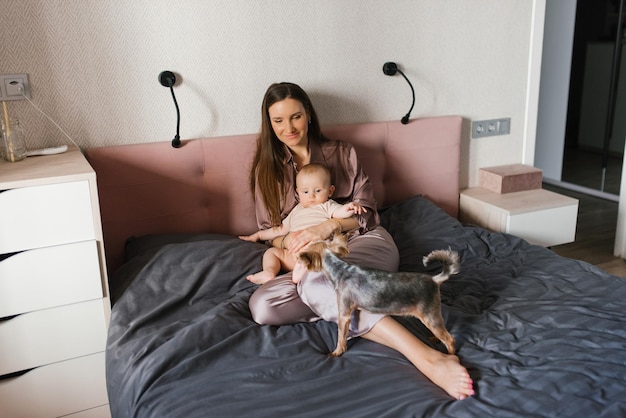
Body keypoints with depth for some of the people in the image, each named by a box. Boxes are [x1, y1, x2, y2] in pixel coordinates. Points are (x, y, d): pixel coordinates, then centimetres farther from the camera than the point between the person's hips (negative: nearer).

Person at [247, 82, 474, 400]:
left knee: (315, 282, -40)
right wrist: (289, 240, -13)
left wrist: (329, 226, -17)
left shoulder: (341, 153, 8)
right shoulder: (267, 169, 12)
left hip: (364, 242, -2)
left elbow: (367, 213, 3)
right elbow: (268, 231, 11)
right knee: (262, 306, -28)